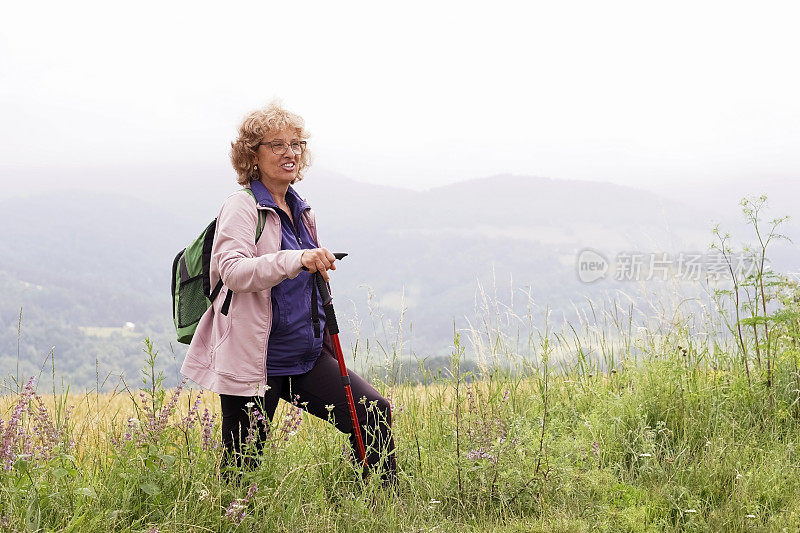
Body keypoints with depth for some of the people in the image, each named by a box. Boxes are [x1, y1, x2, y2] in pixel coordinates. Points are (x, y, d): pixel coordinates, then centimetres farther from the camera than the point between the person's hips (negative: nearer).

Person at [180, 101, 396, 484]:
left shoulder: (299, 210, 15)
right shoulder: (242, 207, -9)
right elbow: (233, 270, -27)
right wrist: (298, 259, -40)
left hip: (305, 356, 7)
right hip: (253, 362, -7)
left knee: (372, 411, -3)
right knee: (241, 468, -1)